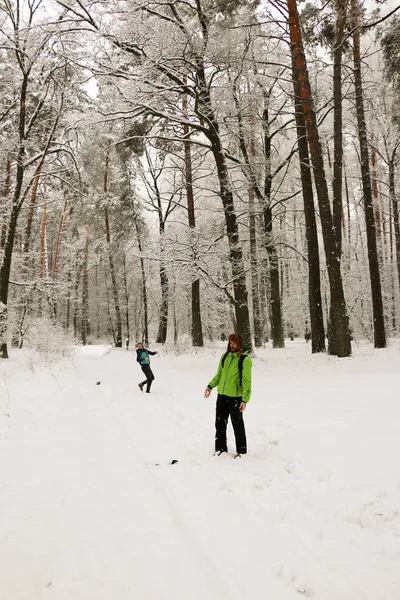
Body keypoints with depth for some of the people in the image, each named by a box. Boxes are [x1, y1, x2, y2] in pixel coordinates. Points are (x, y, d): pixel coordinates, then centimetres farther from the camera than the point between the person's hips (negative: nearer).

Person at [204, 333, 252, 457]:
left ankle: (241, 451, 21)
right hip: (222, 395, 6)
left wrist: (245, 400, -18)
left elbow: (246, 381, -13)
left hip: (235, 397, -6)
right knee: (220, 423, 13)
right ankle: (221, 449, 27)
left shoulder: (245, 359, -11)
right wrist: (210, 386, 3)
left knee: (237, 424, 6)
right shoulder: (225, 356, 6)